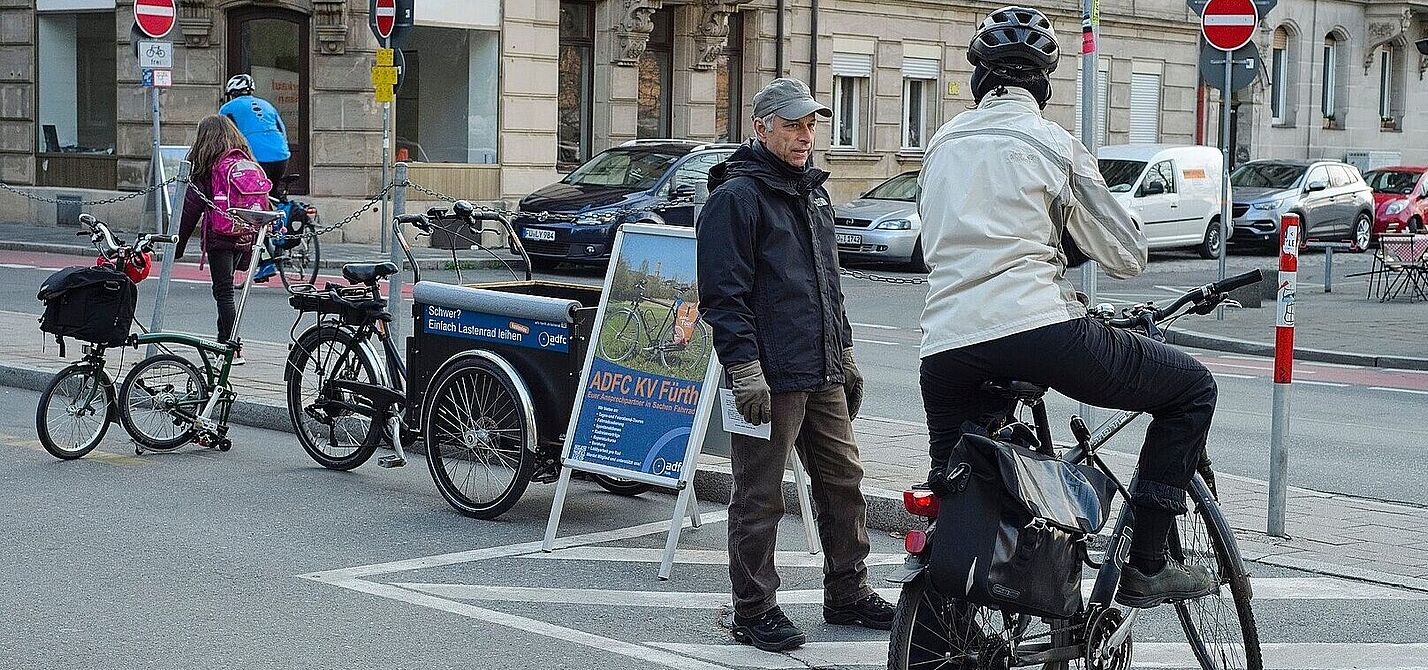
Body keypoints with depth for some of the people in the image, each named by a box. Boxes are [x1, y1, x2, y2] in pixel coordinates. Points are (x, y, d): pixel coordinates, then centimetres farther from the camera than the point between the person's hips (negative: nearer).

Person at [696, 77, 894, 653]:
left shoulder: (812, 190, 18)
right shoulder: (737, 196, -9)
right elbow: (723, 294, -15)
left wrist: (845, 356, 24)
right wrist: (746, 371, -20)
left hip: (823, 375, 8)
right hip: (769, 379, -8)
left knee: (843, 482, 14)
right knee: (759, 498, 0)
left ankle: (847, 594, 27)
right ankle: (753, 611, 9)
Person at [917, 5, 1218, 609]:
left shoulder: (942, 144, 20)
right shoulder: (1053, 143, 7)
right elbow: (1126, 256, 10)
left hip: (943, 349, 5)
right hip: (1037, 328, -5)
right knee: (1191, 387, 11)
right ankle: (1145, 567, 7)